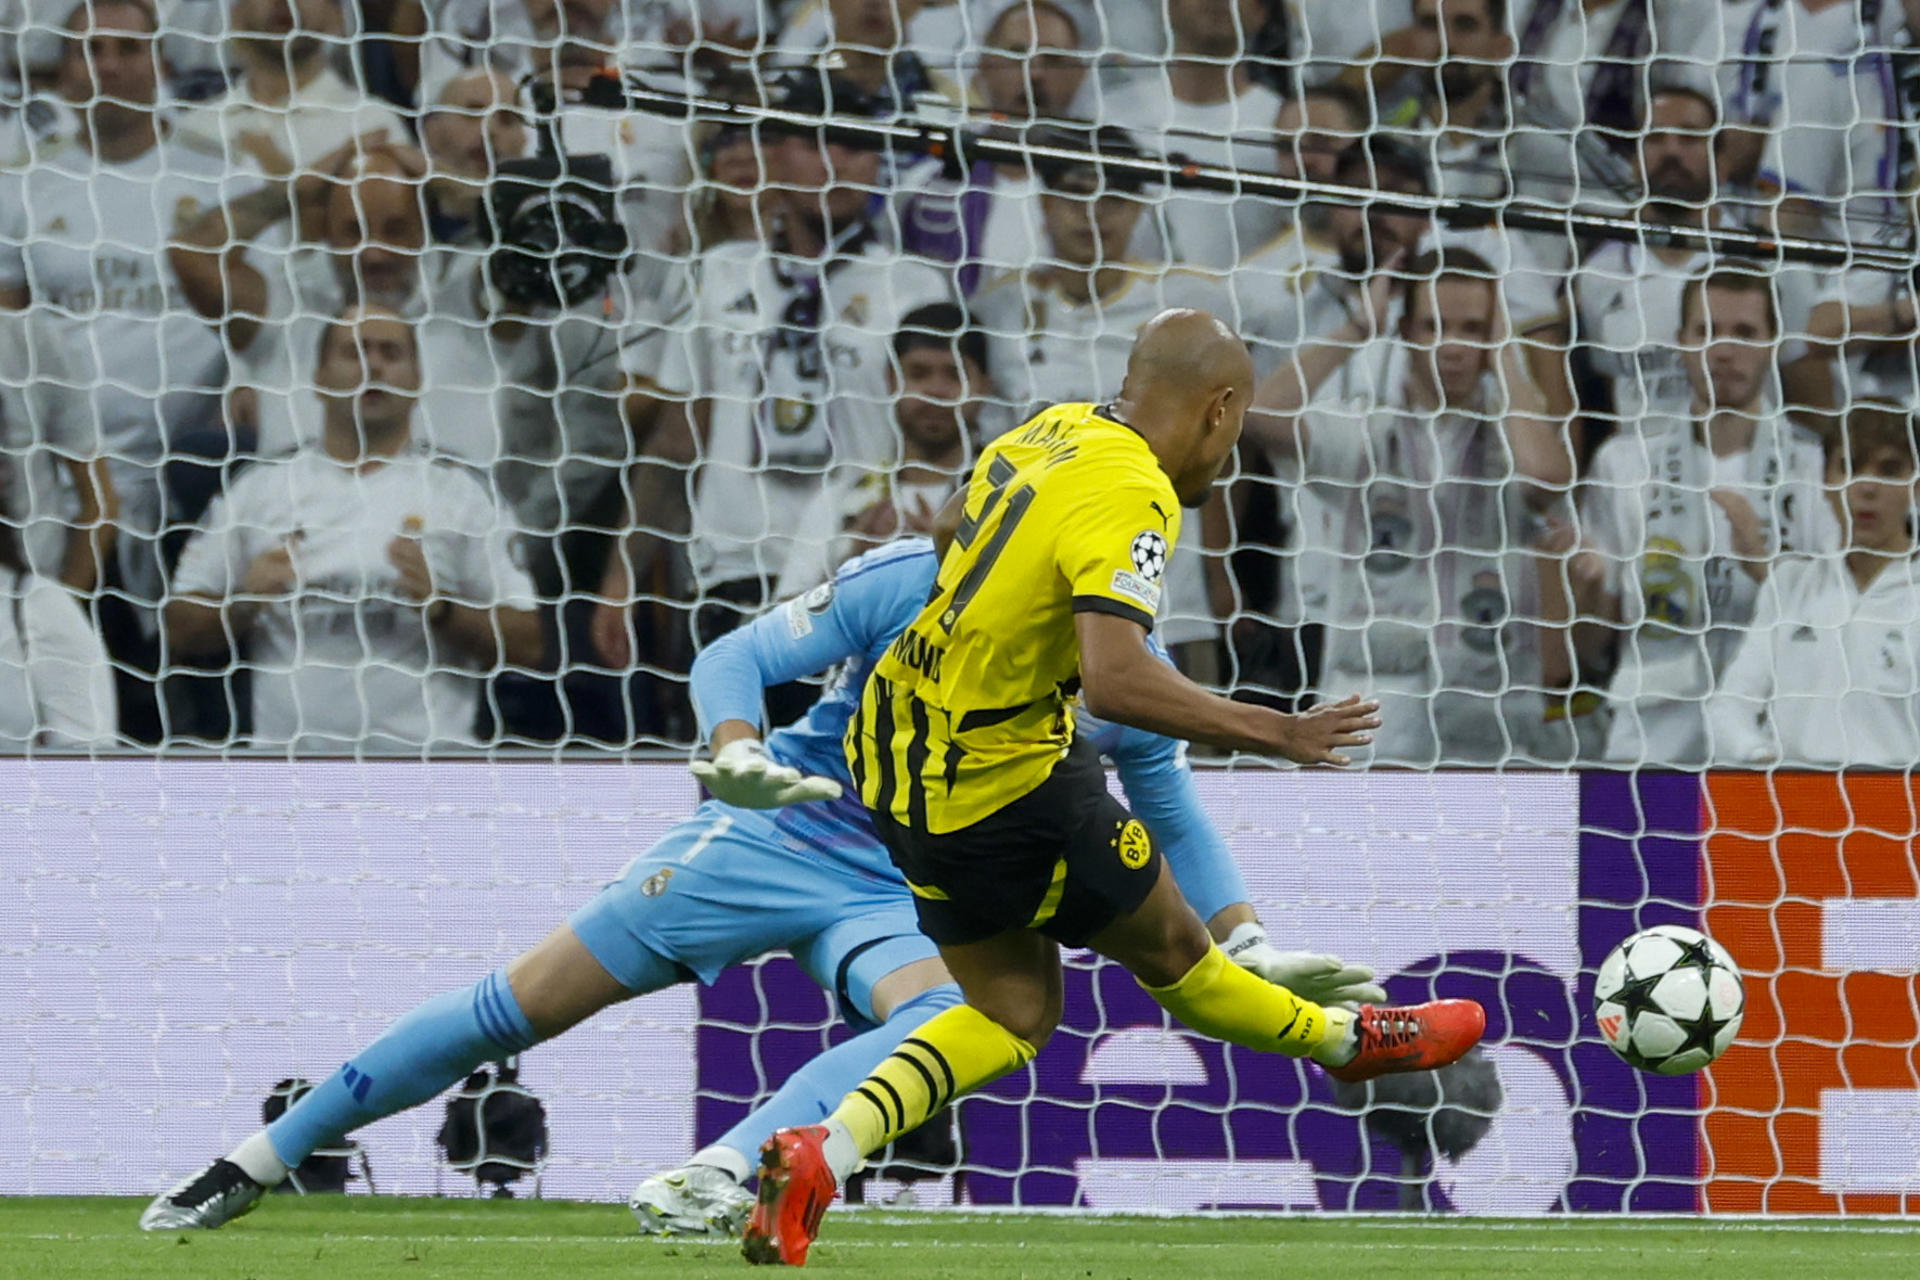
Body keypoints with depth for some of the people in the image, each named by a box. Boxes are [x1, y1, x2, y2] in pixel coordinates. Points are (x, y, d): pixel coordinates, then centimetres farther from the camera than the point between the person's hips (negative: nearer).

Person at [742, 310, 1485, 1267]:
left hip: (899, 749, 9)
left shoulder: (1054, 431, 4)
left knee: (1014, 1015, 16)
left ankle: (822, 1154, 1)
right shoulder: (1129, 498, -23)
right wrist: (1273, 733, -26)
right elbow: (1117, 682, -34)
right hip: (1003, 790, -9)